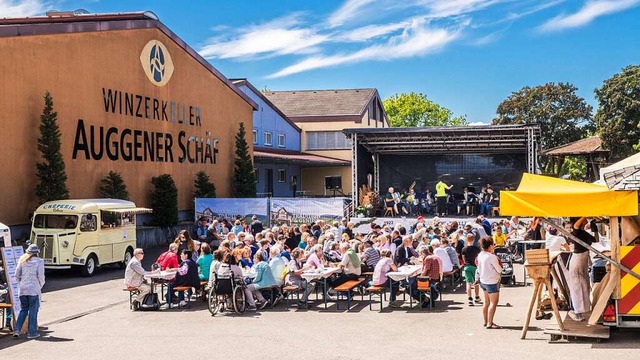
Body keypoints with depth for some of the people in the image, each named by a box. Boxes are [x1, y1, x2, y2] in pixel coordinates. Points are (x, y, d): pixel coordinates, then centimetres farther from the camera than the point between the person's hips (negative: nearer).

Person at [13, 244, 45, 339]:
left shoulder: (22, 260, 8)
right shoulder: (39, 261, -5)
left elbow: (17, 275, 7)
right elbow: (41, 275, -11)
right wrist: (41, 285, 5)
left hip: (22, 289, 4)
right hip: (34, 289, -4)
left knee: (23, 310, 15)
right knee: (33, 310, 3)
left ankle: (17, 330, 8)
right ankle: (32, 332, 6)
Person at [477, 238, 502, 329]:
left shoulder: (480, 255, -1)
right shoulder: (492, 257, -22)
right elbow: (499, 270, -13)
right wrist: (500, 268, 5)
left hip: (483, 281, 8)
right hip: (492, 282, -8)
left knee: (486, 302, 18)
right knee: (493, 302, -3)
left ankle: (485, 321, 26)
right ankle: (489, 323, -6)